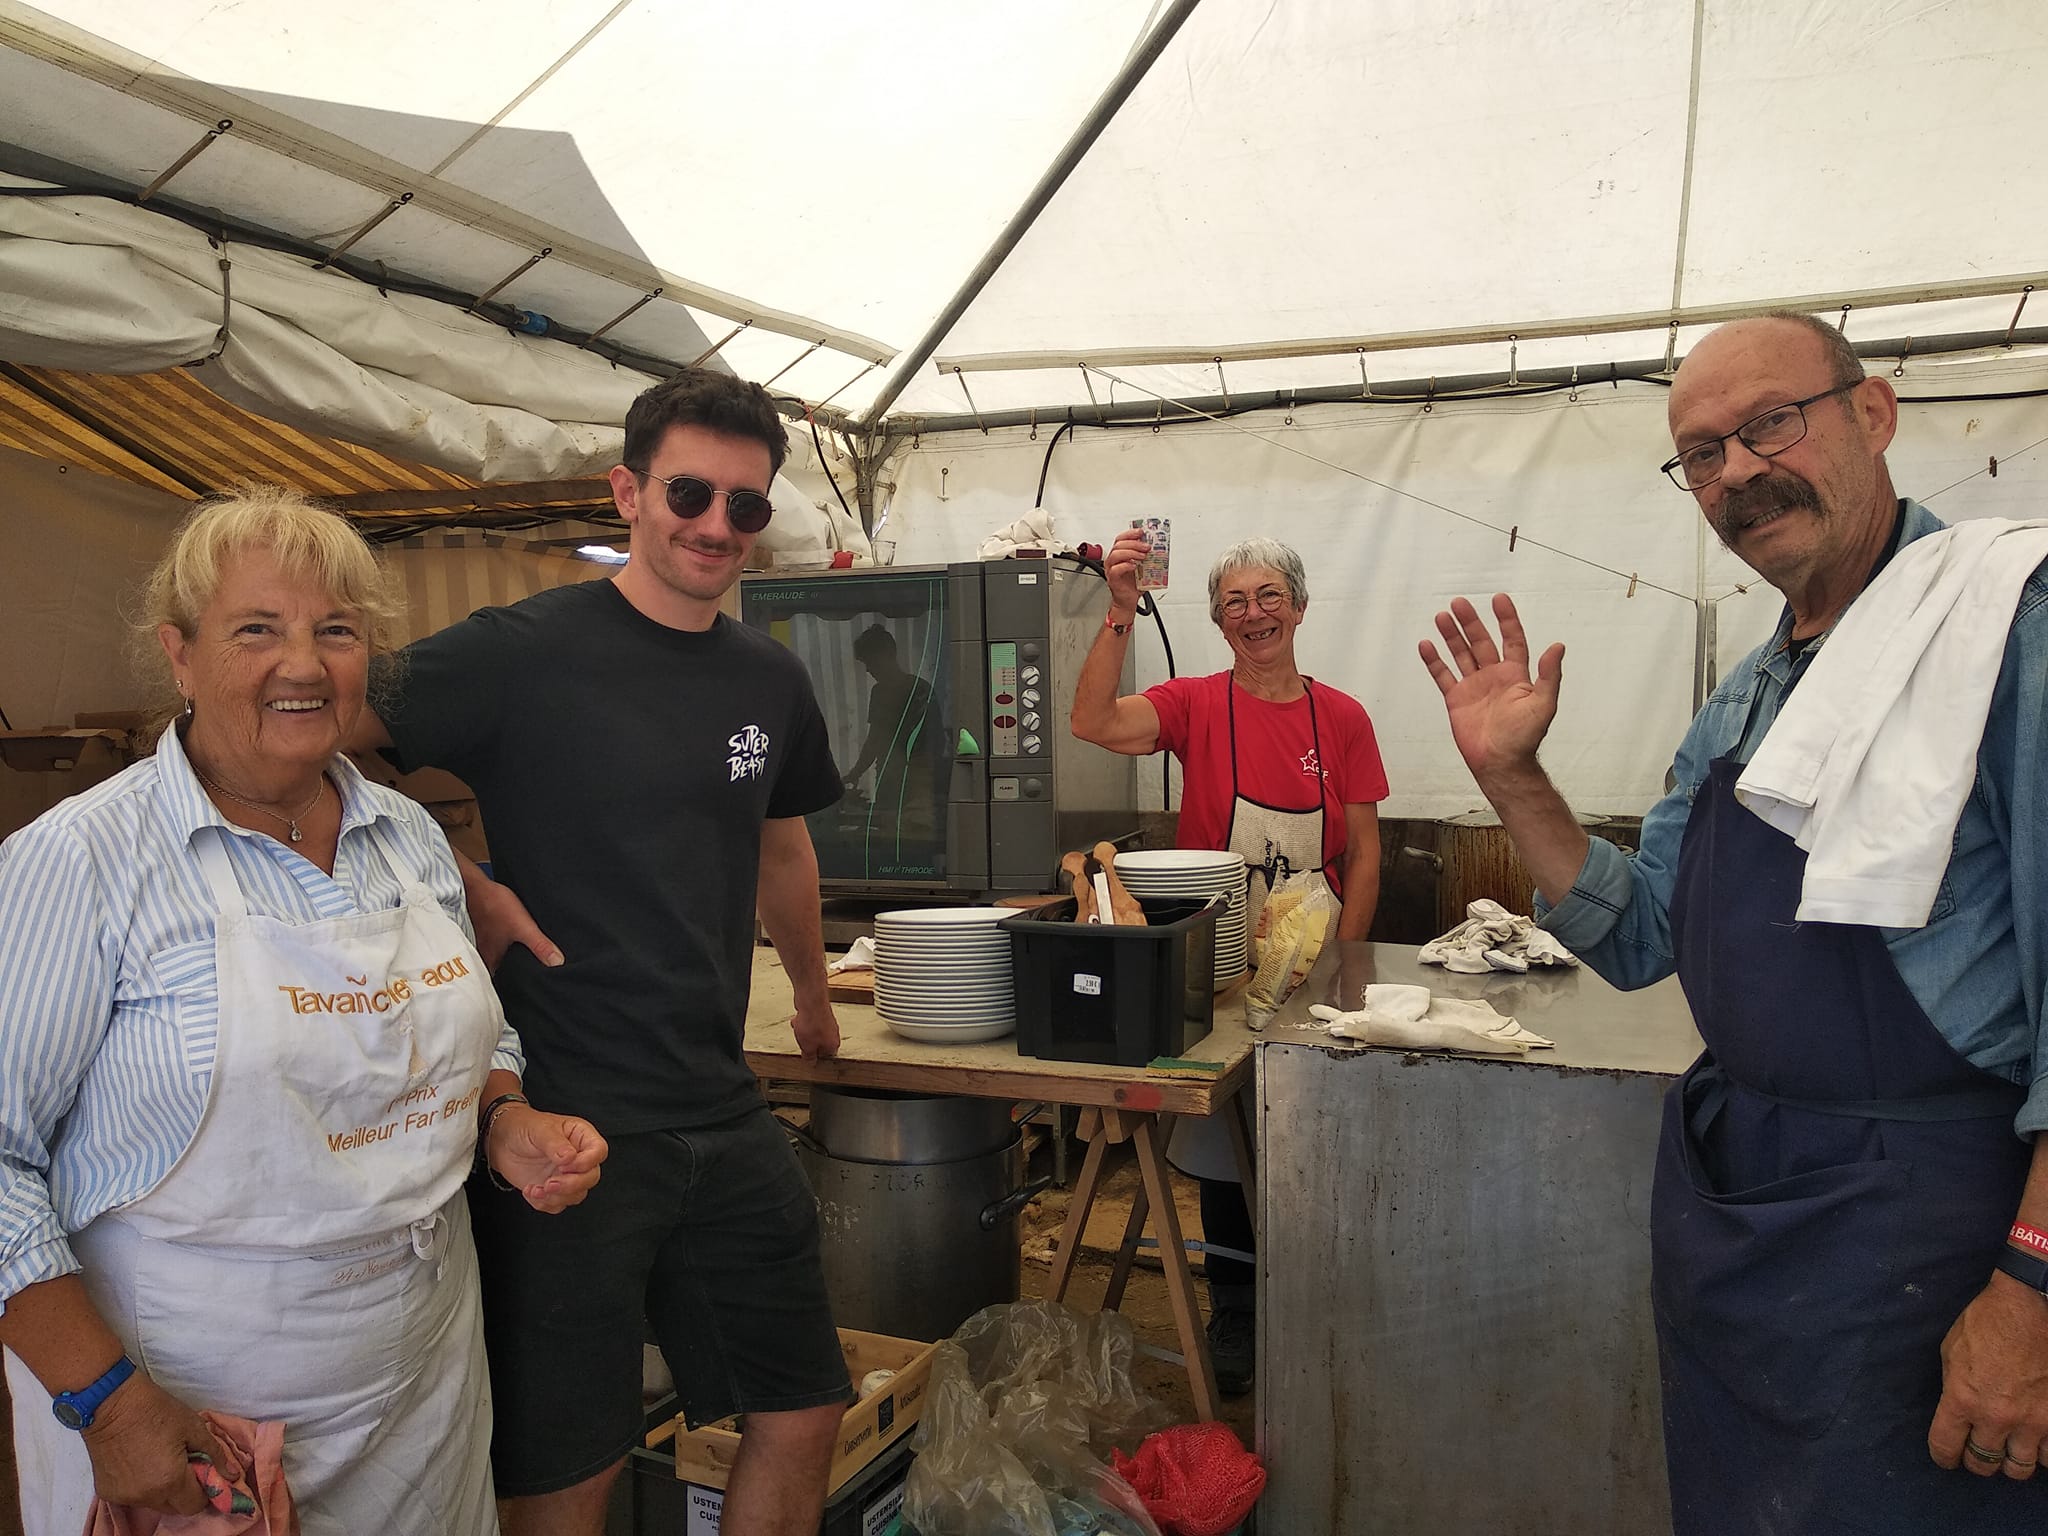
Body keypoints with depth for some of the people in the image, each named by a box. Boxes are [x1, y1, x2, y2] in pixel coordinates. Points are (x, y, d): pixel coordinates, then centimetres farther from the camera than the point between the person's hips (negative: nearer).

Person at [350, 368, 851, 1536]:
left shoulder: (771, 681, 6)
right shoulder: (519, 653, -11)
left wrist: (814, 995, 32)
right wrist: (462, 886, -17)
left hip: (726, 1118, 6)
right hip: (562, 1119, -5)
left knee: (806, 1415, 15)